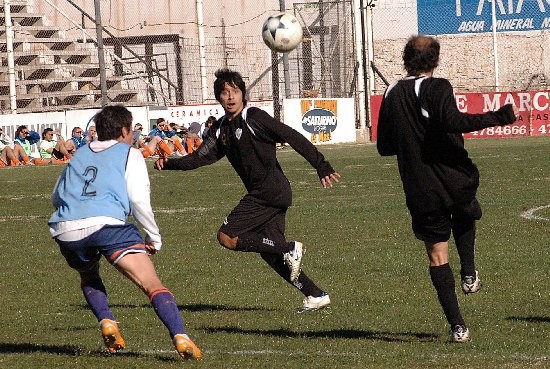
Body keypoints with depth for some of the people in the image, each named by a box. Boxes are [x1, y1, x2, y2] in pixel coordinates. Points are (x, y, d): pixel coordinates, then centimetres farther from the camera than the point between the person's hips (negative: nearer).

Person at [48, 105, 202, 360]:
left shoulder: (78, 156, 31)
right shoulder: (129, 154, 17)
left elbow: (56, 198, 33)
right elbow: (139, 199, 5)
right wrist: (154, 237, 15)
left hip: (65, 230, 4)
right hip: (107, 224, -4)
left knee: (88, 277, 34)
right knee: (153, 285, -6)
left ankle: (106, 322, 8)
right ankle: (180, 337, -27)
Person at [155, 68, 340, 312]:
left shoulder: (254, 118, -9)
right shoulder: (221, 129, 15)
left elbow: (294, 138, -12)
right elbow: (201, 157, 13)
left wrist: (322, 168, -17)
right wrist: (169, 164, -2)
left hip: (270, 191, -9)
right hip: (262, 194, 9)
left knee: (227, 237, -12)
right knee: (270, 254, 8)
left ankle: (290, 249, -9)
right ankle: (316, 295, 12)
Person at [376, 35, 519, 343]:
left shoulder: (391, 95, 7)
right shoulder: (437, 88, -8)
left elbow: (384, 146, 12)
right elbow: (452, 121, -27)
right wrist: (498, 117, -23)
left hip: (420, 190, 2)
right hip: (456, 181, -2)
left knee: (437, 255, 7)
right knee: (465, 218, 33)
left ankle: (457, 326, 0)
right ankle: (469, 274, 15)